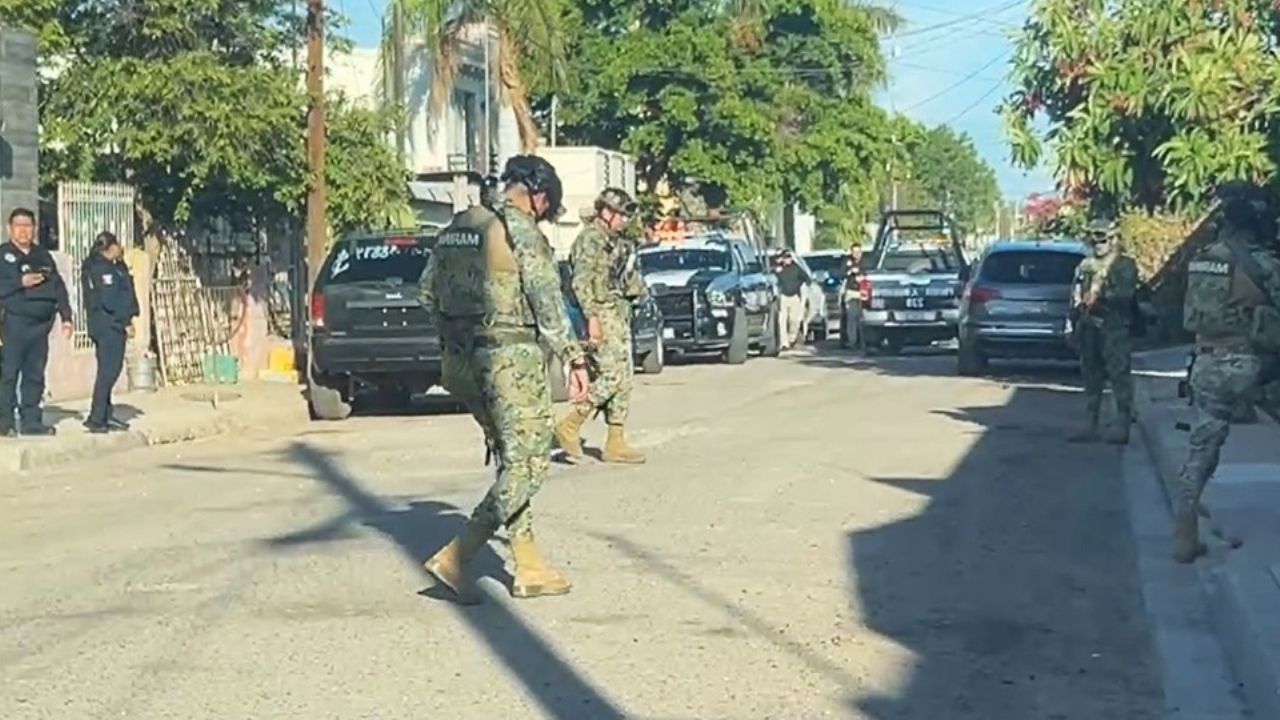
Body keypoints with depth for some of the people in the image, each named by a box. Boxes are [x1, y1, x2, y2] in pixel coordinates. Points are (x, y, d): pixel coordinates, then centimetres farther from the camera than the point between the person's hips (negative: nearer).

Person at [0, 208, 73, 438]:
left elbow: (59, 287, 17)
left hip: (41, 323, 5)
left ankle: (31, 420, 11)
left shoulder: (43, 256, 17)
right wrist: (20, 282, -17)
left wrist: (65, 316, 10)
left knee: (35, 375, 6)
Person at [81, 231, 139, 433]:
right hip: (110, 324, -11)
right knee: (109, 369, -10)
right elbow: (110, 300, -19)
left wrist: (121, 260, 12)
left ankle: (105, 416, 19)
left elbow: (123, 288, 19)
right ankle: (96, 418, -11)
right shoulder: (103, 268, -14)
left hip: (106, 325, 11)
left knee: (108, 370, 14)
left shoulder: (103, 266, 17)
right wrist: (125, 322, -15)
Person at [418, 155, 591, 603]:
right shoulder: (522, 230, -10)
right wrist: (575, 359, -9)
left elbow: (429, 291, 18)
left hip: (463, 360, 9)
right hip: (511, 359, -9)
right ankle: (455, 557, -10)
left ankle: (529, 567, 15)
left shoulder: (456, 228, 13)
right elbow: (548, 302, -13)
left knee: (511, 460, 15)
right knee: (528, 462, -4)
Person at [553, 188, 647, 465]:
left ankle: (616, 443, 10)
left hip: (620, 315, 10)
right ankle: (570, 426, -7)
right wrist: (592, 317, -25)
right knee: (611, 375, -16)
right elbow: (581, 282, -19)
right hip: (602, 315, -10)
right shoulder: (590, 239, -10)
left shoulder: (615, 242, 19)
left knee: (623, 381, 8)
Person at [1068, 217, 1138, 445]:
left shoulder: (1125, 265, -2)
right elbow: (1075, 296, 19)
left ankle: (1123, 427, -4)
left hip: (1114, 329, -6)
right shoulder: (1085, 266, 17)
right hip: (1088, 329, 7)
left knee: (1119, 377, -6)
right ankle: (1090, 426, 14)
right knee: (1091, 379, 9)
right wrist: (1075, 325, 15)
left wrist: (1101, 295, -23)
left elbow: (1126, 294, -16)